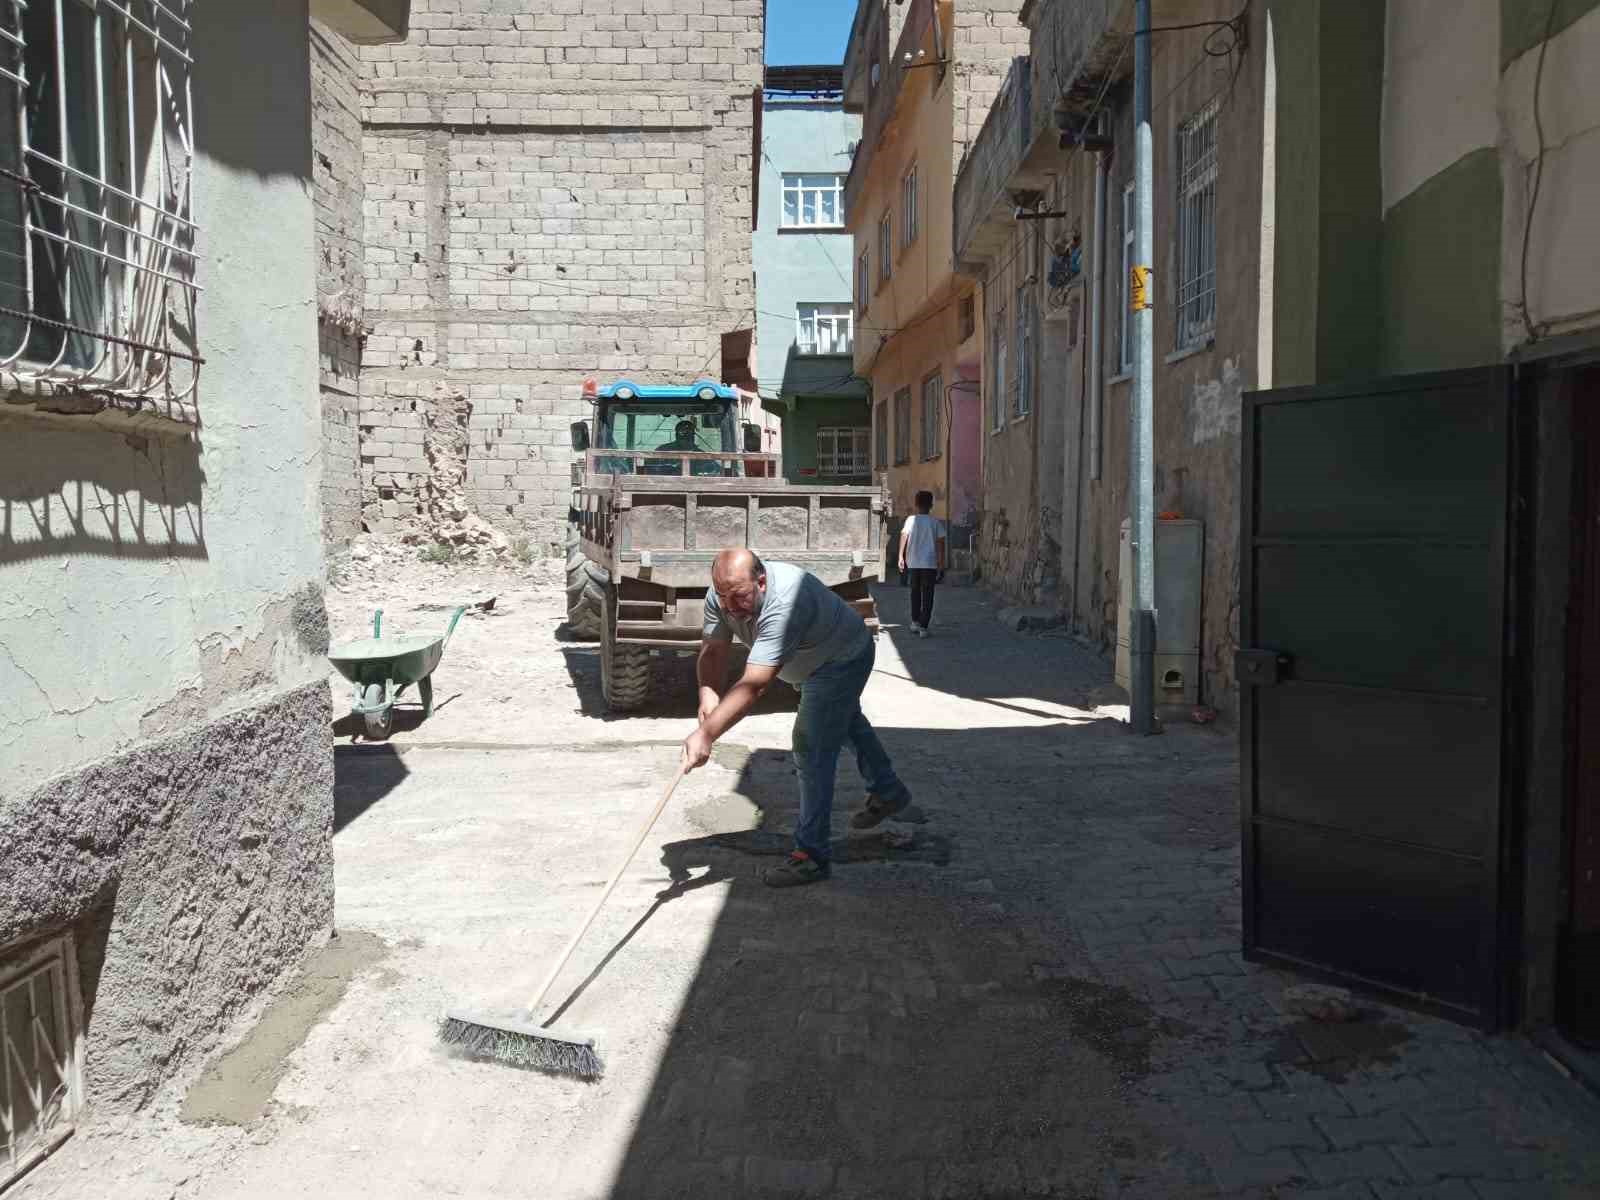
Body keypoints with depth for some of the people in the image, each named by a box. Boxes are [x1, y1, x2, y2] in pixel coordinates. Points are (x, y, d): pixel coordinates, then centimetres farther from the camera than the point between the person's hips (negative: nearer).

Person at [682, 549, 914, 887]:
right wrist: (707, 693, -44)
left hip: (843, 660, -9)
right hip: (815, 665, 9)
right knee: (847, 722, 28)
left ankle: (811, 857, -8)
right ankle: (888, 793, 54)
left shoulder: (783, 604, -46)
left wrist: (705, 735, -56)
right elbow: (712, 651, -22)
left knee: (812, 751, -16)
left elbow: (754, 685, -51)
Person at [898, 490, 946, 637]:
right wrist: (941, 564, 3)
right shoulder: (936, 522, -1)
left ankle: (915, 621, 20)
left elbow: (904, 536, -12)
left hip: (913, 563, 1)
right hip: (930, 563, -1)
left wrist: (901, 557, -7)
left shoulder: (911, 519, -1)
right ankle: (923, 627, -2)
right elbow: (940, 543, -2)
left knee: (915, 592, 19)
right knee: (927, 595, 3)